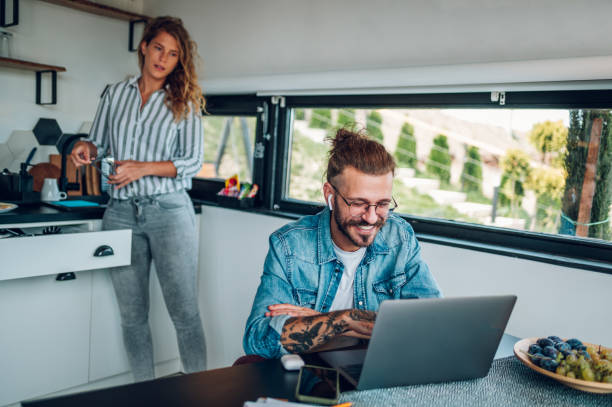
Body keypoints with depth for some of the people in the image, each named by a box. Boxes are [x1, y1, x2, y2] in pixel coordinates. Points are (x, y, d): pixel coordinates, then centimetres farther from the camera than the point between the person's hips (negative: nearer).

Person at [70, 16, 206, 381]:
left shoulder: (185, 102, 5)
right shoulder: (115, 94, 14)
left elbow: (193, 161, -1)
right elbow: (99, 142, 21)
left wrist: (143, 168, -12)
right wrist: (86, 148, -2)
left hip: (169, 210, -3)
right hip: (121, 213, 3)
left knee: (184, 312, -4)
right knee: (132, 316, 8)